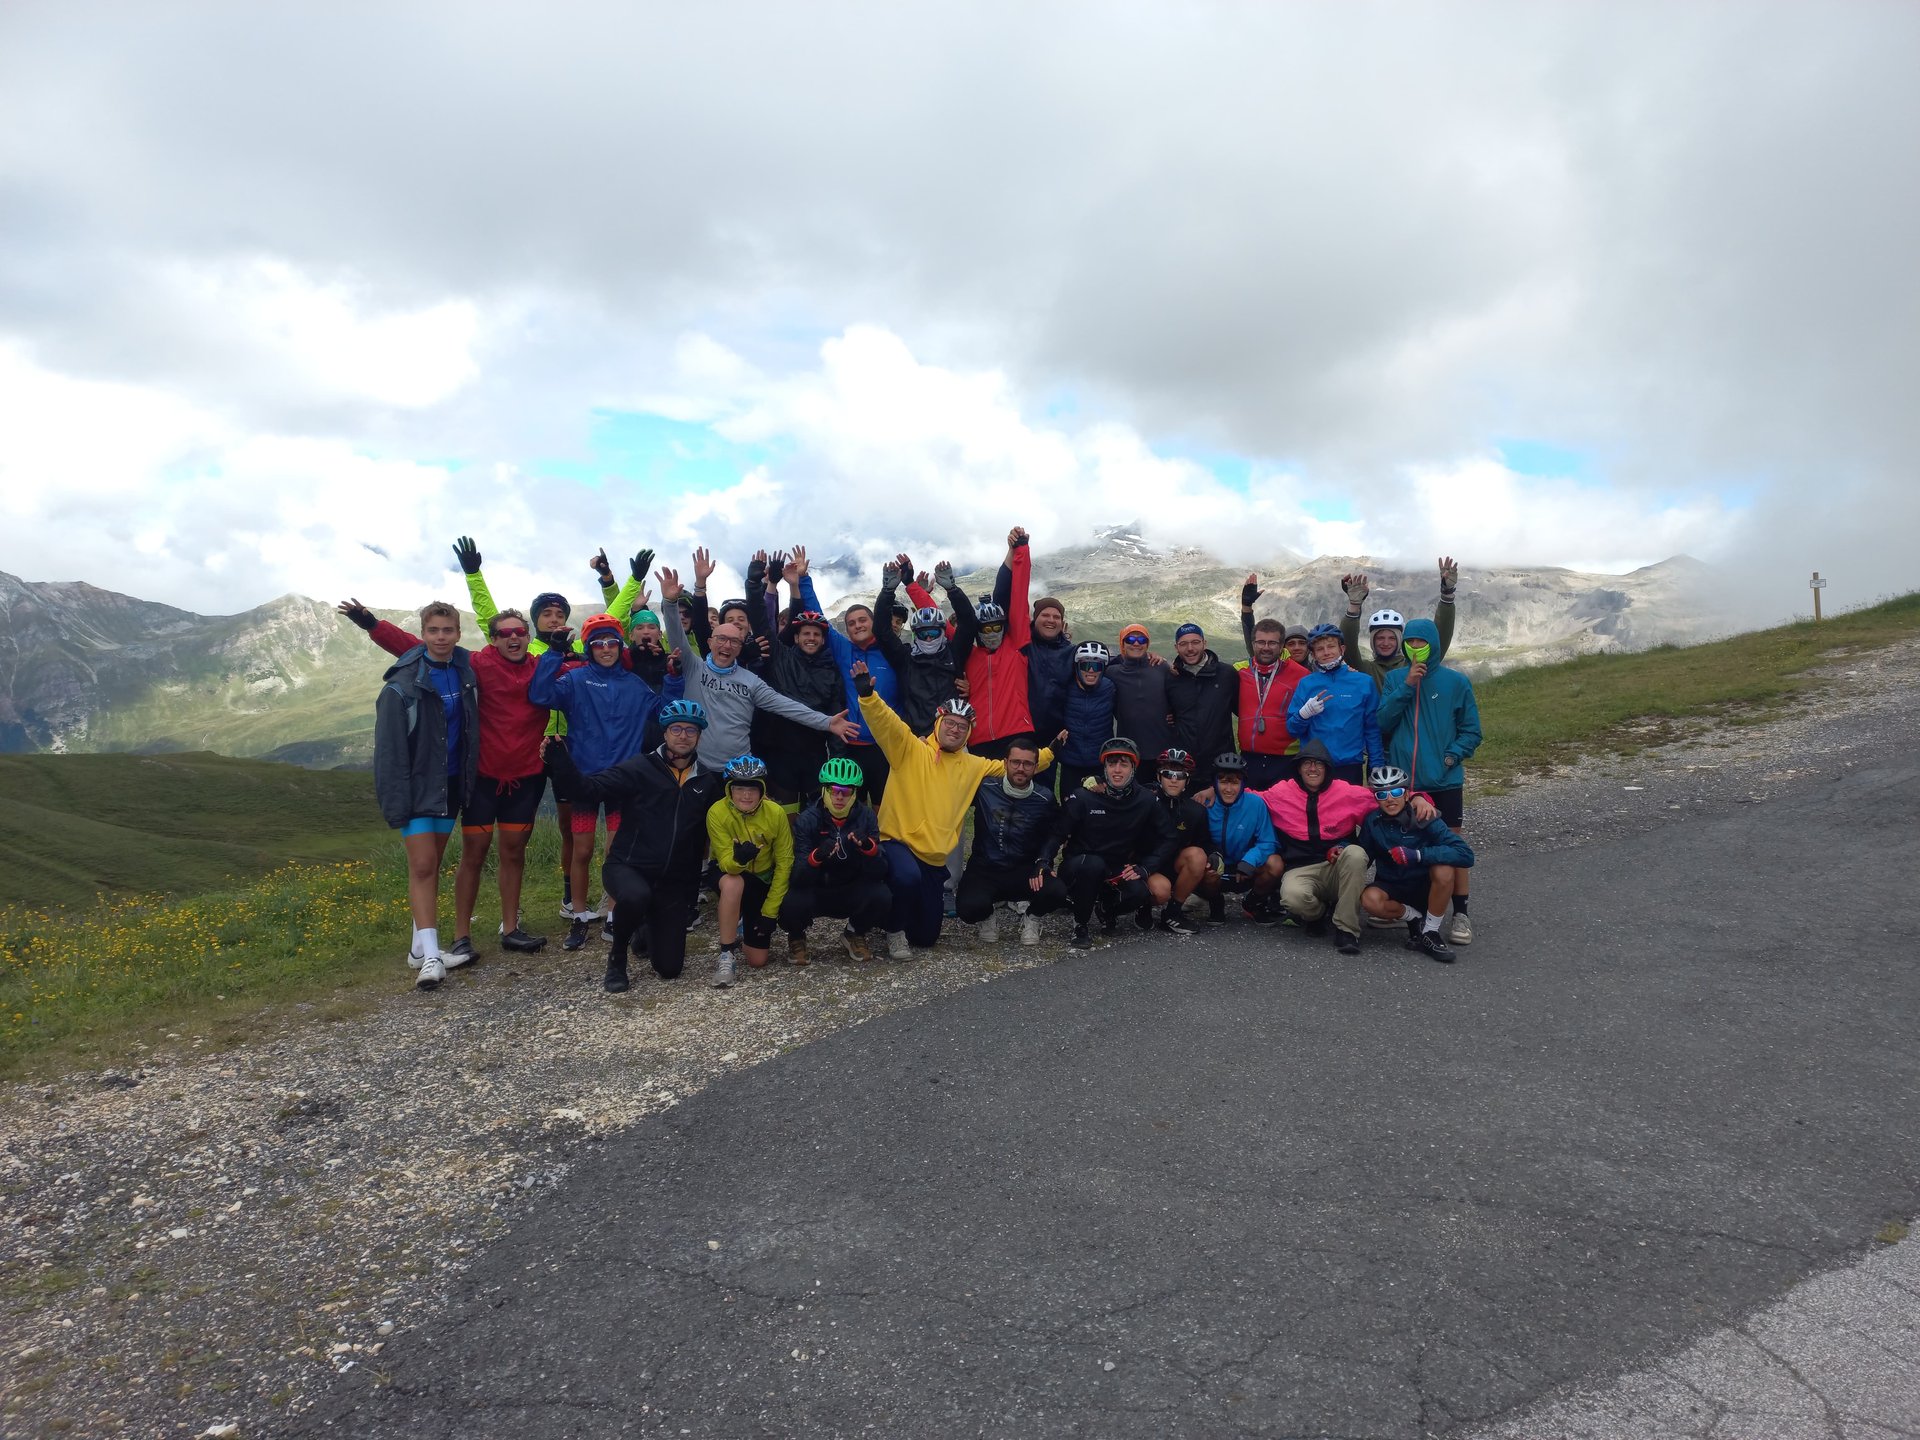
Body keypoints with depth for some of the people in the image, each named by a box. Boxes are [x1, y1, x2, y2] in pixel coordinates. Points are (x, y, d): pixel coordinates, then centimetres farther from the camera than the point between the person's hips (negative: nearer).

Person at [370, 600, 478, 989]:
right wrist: (395, 800, -18)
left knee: (433, 865, 13)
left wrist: (469, 780, 3)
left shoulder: (465, 672, 2)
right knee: (422, 866, -9)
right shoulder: (403, 683, -13)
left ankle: (422, 944, 23)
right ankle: (430, 957, -10)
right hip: (418, 786, -5)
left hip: (452, 784, 5)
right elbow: (389, 747, -14)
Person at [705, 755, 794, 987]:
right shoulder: (717, 813, -24)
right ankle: (727, 955, -24)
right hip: (730, 875, -1)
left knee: (758, 961, -2)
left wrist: (769, 911, -15)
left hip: (763, 880, 2)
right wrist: (738, 858, -52)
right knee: (732, 883, -41)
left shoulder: (776, 814, -21)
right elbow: (726, 863, -27)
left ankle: (745, 927, 32)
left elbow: (784, 864, -14)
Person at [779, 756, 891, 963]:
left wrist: (868, 847, -36)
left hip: (852, 894, 1)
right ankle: (796, 937, 6)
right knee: (792, 904, -33)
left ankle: (856, 934, 6)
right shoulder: (807, 820, -15)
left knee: (881, 896, -29)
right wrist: (817, 856, -44)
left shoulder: (866, 816, -10)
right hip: (814, 892, -1)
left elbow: (877, 874, -16)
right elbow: (798, 878, -23)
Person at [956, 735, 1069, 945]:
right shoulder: (984, 789, -6)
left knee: (1057, 893, -28)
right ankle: (989, 914, 9)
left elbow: (1050, 839, 10)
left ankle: (1029, 914, 9)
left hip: (1023, 872, 1)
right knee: (970, 907, -32)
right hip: (984, 870, -1)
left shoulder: (1044, 800, -2)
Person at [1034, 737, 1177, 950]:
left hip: (1117, 874, 2)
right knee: (1093, 864, -37)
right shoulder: (1083, 798, -13)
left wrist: (1144, 869, -11)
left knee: (1138, 892, -29)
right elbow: (1056, 834, -12)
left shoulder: (1146, 802, -4)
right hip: (1077, 868, -2)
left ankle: (1107, 907, 9)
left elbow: (1166, 840, 2)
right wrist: (1043, 862, -29)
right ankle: (1080, 926, -14)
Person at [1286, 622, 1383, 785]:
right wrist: (1304, 714, -16)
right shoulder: (1306, 684, 4)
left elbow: (1372, 729, 5)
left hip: (1350, 768, 0)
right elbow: (1292, 730, 3)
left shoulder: (1364, 682, 3)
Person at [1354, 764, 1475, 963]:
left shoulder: (1424, 819, -18)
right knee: (1369, 899, -32)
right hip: (1391, 886, 2)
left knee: (1444, 870, -34)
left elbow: (1465, 854, -28)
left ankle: (1430, 933, -14)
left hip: (1425, 887, -1)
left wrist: (1417, 855, -37)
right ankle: (1416, 919, -2)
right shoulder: (1373, 822, -9)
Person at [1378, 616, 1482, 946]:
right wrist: (1406, 687, -13)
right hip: (1402, 778, 2)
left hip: (1444, 779, -2)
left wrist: (1453, 755, -11)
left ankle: (1460, 913, 7)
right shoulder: (1394, 679, 6)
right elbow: (1383, 723, -6)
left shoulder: (1456, 681, 1)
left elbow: (1471, 731, 4)